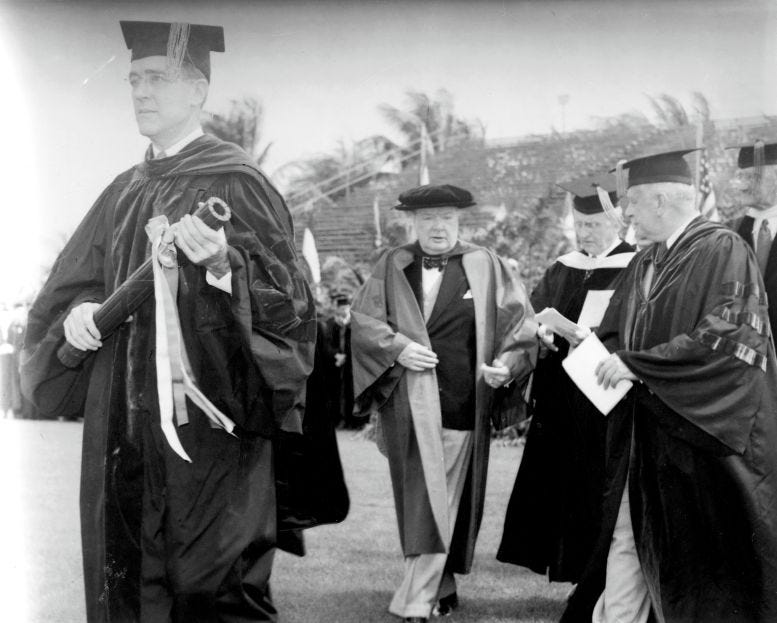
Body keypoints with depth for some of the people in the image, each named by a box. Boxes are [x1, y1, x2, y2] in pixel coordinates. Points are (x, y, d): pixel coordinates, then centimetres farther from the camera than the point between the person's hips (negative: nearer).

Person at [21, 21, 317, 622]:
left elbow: (286, 297, -11)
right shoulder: (125, 193, 15)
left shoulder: (233, 182, -4)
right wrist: (76, 312, -2)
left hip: (205, 420, -6)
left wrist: (224, 264, -28)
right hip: (125, 426, 6)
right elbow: (68, 286, 20)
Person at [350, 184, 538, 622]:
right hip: (408, 403, 1)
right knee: (421, 504, 0)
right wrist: (396, 348, -13)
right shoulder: (393, 266, 7)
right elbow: (363, 321, 3)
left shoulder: (485, 267, 4)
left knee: (444, 505, 1)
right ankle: (441, 587, 12)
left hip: (460, 404, 0)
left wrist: (507, 364, -16)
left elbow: (519, 324, 1)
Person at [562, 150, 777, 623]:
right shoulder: (645, 264, 12)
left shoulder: (723, 251, -11)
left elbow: (723, 338, -20)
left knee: (697, 575, 4)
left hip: (699, 438, -7)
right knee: (626, 558, 5)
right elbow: (616, 334, 18)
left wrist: (636, 364, -18)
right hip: (641, 440, 7)